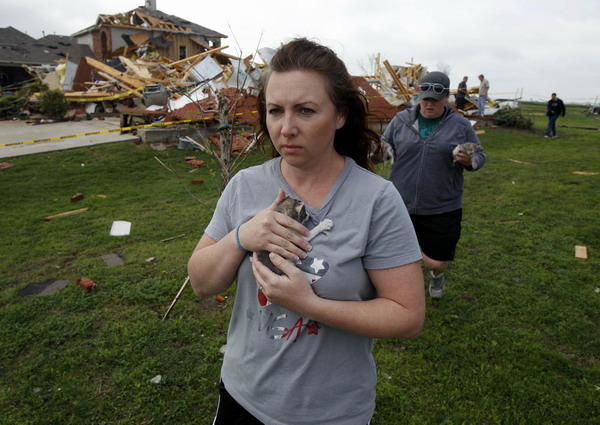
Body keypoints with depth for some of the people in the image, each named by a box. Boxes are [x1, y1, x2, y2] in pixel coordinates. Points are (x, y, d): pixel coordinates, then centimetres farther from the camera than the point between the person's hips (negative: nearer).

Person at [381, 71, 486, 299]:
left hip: (442, 209, -1)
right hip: (400, 204, 1)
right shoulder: (401, 120, 1)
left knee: (436, 262, 7)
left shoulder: (461, 125, 1)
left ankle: (437, 274, 46)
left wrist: (469, 160, -16)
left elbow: (480, 155, 8)